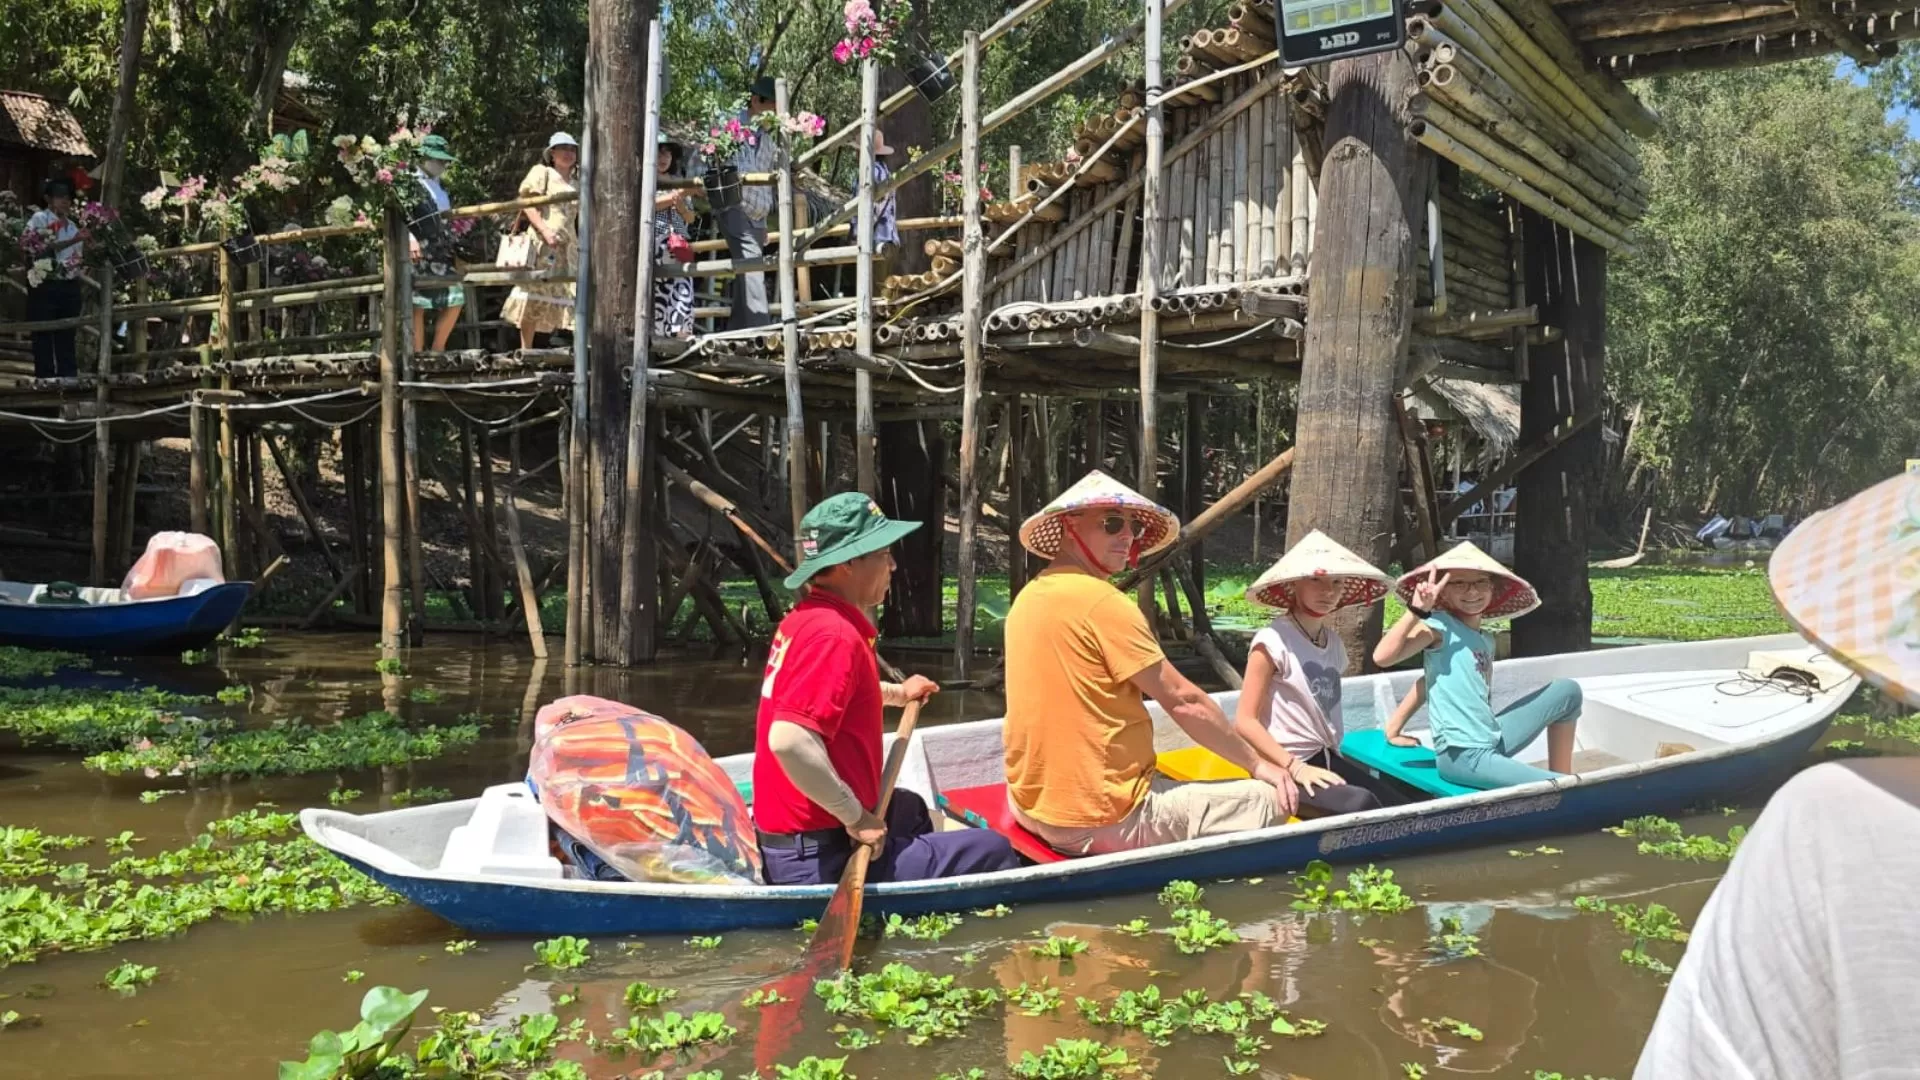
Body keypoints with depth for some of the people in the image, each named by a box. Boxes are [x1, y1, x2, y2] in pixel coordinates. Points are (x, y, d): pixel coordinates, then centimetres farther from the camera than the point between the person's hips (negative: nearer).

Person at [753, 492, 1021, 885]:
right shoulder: (835, 635, -23)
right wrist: (855, 816, -25)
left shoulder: (804, 619, 8)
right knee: (994, 851, -6)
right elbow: (789, 739, -35)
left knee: (909, 808, 37)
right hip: (821, 862, -11)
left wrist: (896, 693, 34)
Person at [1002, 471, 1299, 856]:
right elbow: (1184, 702, -12)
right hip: (1101, 820, -9)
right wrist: (1257, 764, 0)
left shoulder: (1030, 597, 8)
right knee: (1269, 799, -3)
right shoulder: (1104, 602, -17)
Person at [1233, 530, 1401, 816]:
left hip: (1326, 760, 8)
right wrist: (1295, 767, -22)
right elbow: (1245, 721, -13)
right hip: (1284, 767, -8)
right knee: (1362, 805, -29)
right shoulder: (1274, 641, -10)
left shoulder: (1334, 642, 14)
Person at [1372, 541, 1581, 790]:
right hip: (1463, 756, -8)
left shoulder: (1486, 640, 14)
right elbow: (1382, 657, -24)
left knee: (1567, 690, 16)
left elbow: (1428, 681, 20)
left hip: (1493, 743, 8)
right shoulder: (1439, 627, -9)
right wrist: (1417, 610, -29)